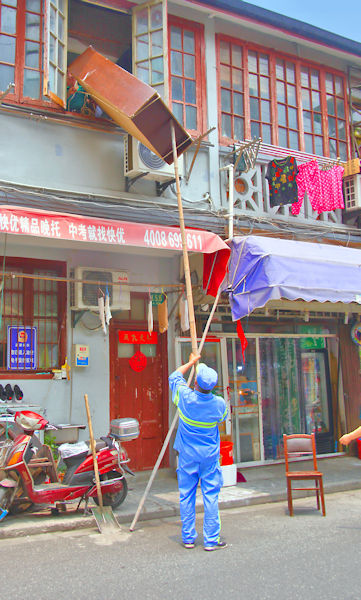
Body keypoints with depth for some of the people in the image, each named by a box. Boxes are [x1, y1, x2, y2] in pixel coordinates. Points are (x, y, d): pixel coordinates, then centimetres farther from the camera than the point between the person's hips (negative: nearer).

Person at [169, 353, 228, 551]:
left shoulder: (185, 397, -13)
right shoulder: (219, 404, -12)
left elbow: (174, 376, 7)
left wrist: (191, 362, 20)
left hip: (187, 455, 1)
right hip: (210, 456, 0)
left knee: (186, 496, 10)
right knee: (211, 497, 5)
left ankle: (188, 538, 17)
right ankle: (211, 540, 8)